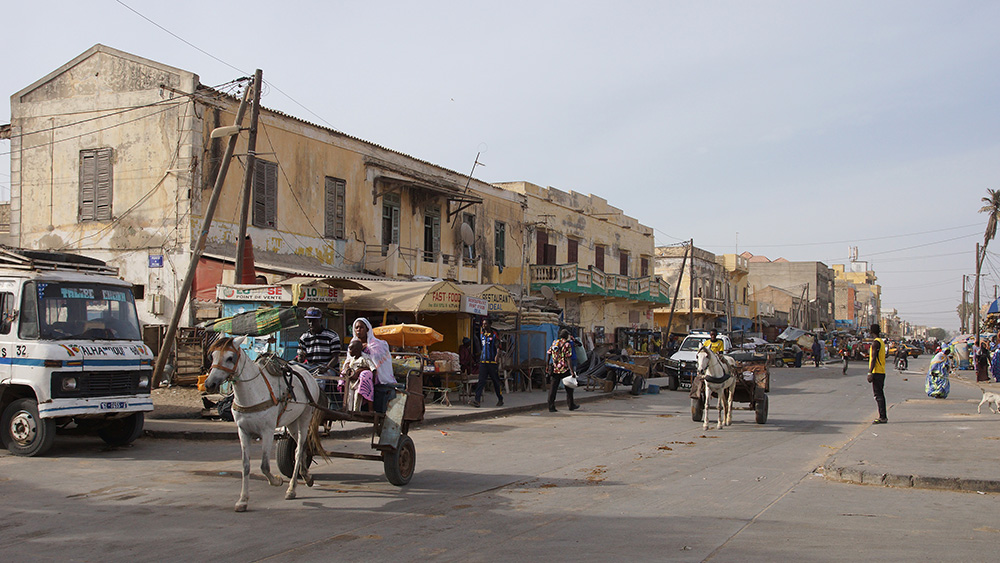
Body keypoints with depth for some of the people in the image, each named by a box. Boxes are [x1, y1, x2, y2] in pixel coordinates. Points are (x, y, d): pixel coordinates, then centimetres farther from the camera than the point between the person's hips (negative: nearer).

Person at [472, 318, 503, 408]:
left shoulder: (494, 335, -3)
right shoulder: (481, 334, 13)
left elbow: (498, 347, -14)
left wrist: (497, 355, -31)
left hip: (492, 361, -4)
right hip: (483, 361, 4)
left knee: (496, 381, 5)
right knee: (481, 380, -7)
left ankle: (500, 399, 19)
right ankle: (476, 400, -17)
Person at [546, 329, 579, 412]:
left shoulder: (554, 342, 9)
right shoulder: (567, 344, -9)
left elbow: (549, 355, 11)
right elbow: (568, 359, -16)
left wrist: (547, 366, 20)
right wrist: (572, 371, -17)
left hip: (554, 369, 5)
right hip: (564, 369, -5)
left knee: (552, 389, 1)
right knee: (569, 388, 11)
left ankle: (551, 407, -3)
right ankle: (571, 405, 20)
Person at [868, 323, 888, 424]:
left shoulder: (875, 342, -14)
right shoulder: (881, 342, 16)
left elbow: (873, 359, -19)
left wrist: (870, 373, -19)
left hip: (876, 372, -10)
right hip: (882, 372, 10)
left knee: (878, 395, -8)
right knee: (880, 394, 13)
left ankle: (882, 417, -9)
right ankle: (883, 416, 16)